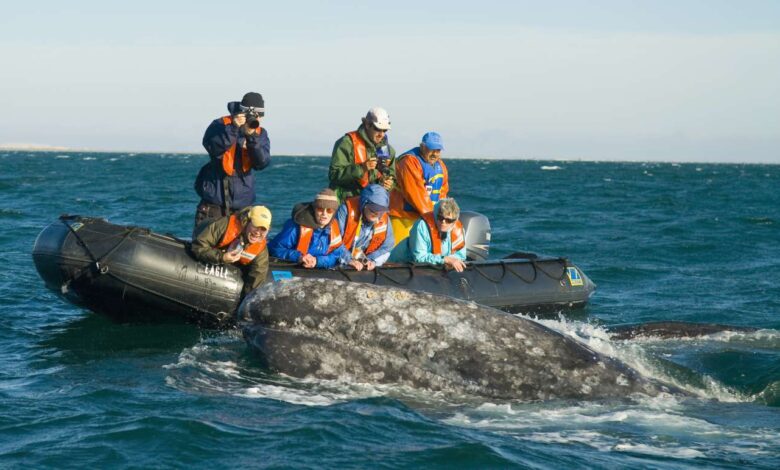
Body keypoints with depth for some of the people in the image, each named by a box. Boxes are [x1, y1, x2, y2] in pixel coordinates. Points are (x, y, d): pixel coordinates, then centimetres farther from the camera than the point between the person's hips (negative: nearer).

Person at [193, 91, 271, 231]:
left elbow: (262, 163, -9)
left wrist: (252, 137, -22)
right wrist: (233, 128, -29)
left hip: (242, 204, 3)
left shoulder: (260, 134, 5)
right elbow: (211, 147, -22)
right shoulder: (221, 125, -4)